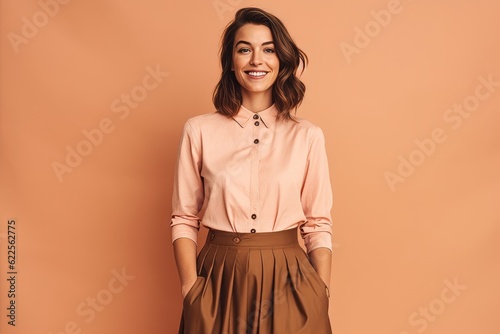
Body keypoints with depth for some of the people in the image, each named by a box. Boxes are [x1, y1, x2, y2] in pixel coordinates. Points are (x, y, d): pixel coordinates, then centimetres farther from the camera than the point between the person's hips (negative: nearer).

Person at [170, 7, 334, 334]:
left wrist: (322, 299, -6)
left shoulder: (308, 136, -2)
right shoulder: (199, 130, -2)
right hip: (219, 282, 0)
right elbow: (184, 219, 0)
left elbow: (318, 225, 1)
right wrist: (191, 291, -10)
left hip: (287, 283, 0)